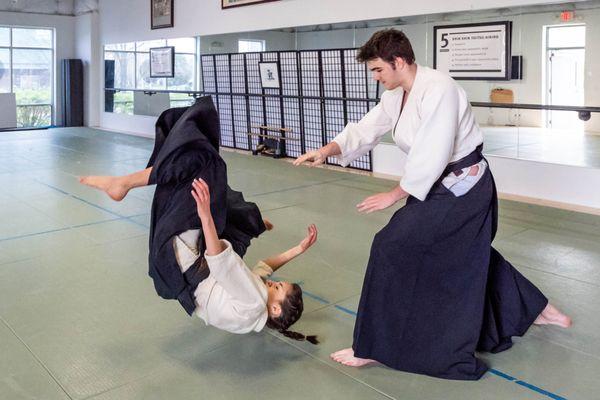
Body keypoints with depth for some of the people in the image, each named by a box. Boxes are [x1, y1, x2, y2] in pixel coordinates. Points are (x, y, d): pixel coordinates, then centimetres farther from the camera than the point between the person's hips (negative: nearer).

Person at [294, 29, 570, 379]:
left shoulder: (438, 90, -24)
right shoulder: (397, 96, 5)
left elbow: (432, 155, -28)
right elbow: (366, 129, 4)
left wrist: (395, 195, -19)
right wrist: (326, 151, -12)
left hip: (461, 188, -10)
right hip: (445, 187, 10)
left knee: (394, 248, -14)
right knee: (471, 257, 25)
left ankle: (372, 347, -2)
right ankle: (537, 310, 47)